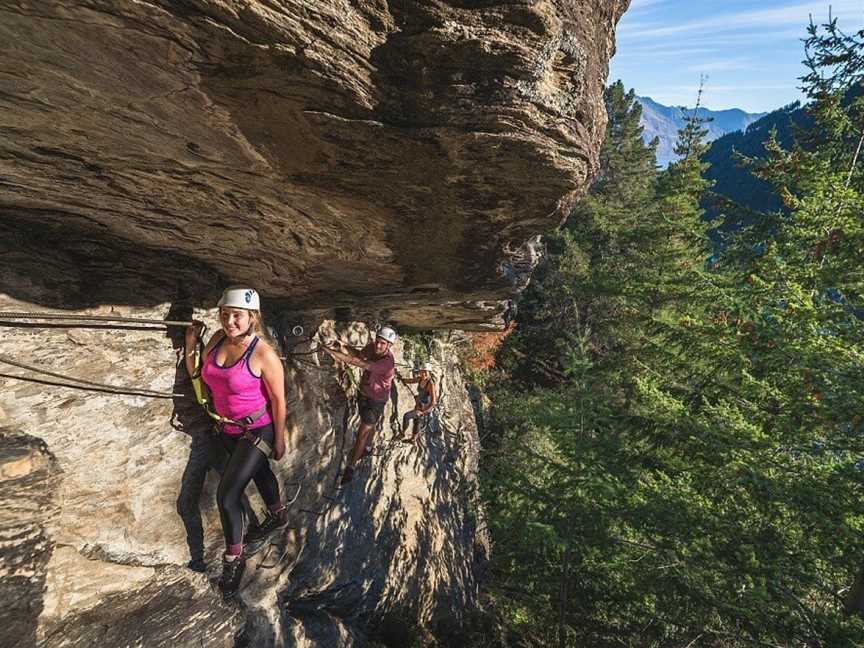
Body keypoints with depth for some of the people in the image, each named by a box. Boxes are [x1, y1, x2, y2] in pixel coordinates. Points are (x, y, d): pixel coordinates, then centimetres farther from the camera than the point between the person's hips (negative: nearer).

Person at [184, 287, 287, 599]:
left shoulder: (264, 354, -26)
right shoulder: (217, 339, -7)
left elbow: (278, 400, -18)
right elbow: (197, 375, 6)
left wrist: (279, 439, -11)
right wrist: (190, 344, -6)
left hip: (257, 431, -7)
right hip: (228, 429, 7)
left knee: (227, 494, -9)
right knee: (259, 472, 28)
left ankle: (234, 559, 15)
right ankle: (278, 516, 54)